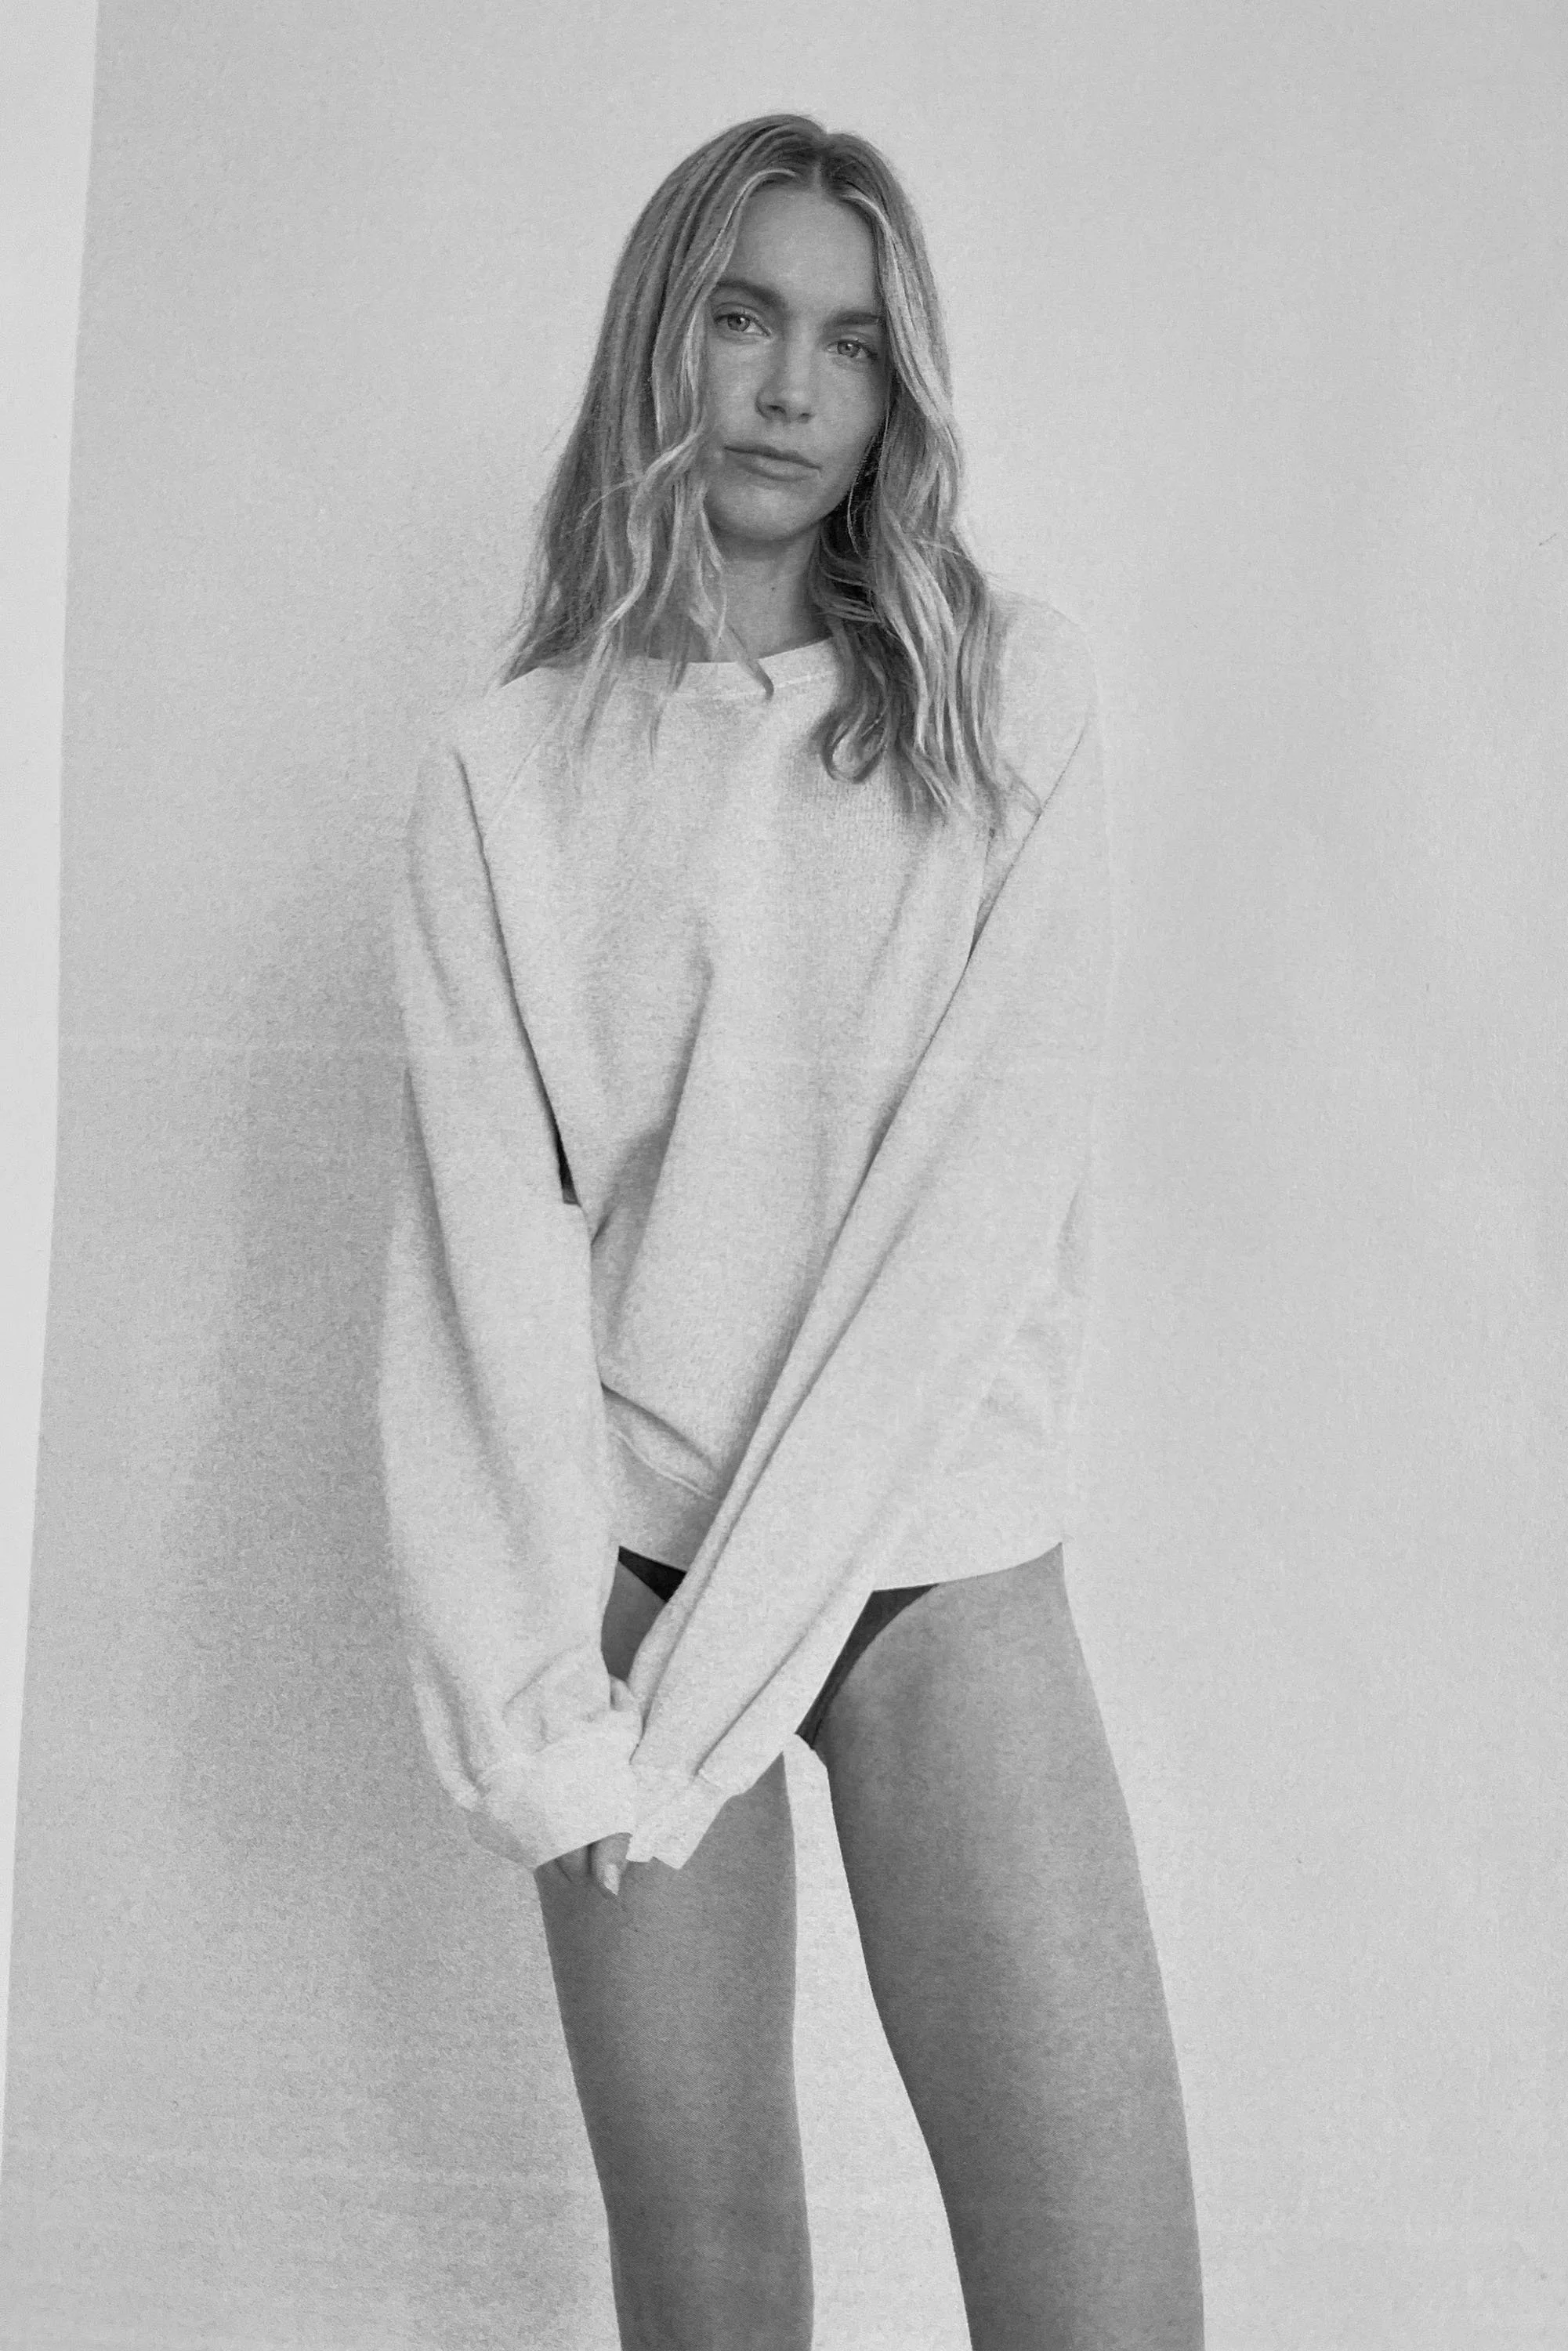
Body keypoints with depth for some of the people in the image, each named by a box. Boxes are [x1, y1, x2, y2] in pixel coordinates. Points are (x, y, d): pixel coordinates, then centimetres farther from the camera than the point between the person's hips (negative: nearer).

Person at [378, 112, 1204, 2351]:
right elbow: (489, 1220, -2)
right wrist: (547, 1684, -11)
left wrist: (732, 1640, -10)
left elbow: (993, 1159, -6)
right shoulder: (506, 765, 5)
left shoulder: (1009, 688, 2)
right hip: (630, 1540, 1)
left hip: (932, 1549, 0)